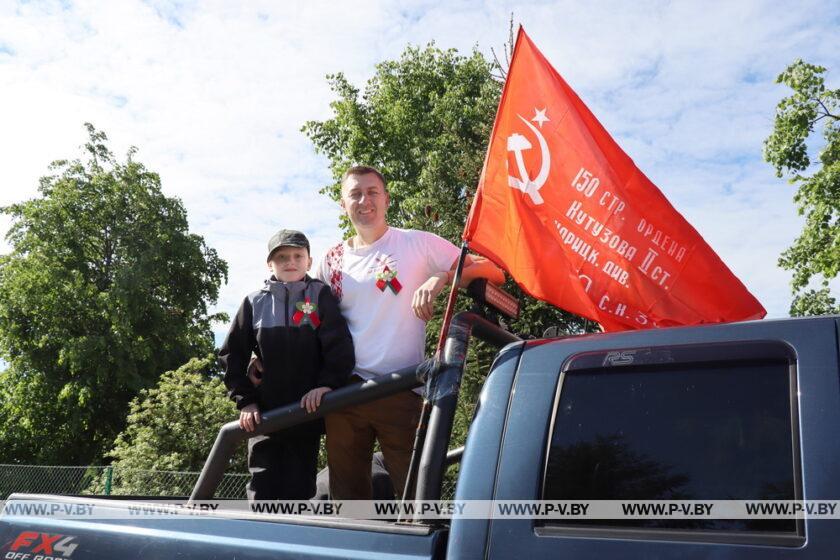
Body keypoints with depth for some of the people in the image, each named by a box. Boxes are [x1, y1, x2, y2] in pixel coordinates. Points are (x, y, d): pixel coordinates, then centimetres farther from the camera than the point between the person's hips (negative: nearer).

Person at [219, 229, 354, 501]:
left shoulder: (321, 296, 2)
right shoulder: (255, 302, 7)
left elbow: (339, 345, -8)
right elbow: (232, 356, 9)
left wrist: (327, 383, -22)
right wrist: (245, 401, 0)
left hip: (308, 411, -1)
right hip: (264, 415, 1)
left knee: (298, 492, 5)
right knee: (263, 493, -1)